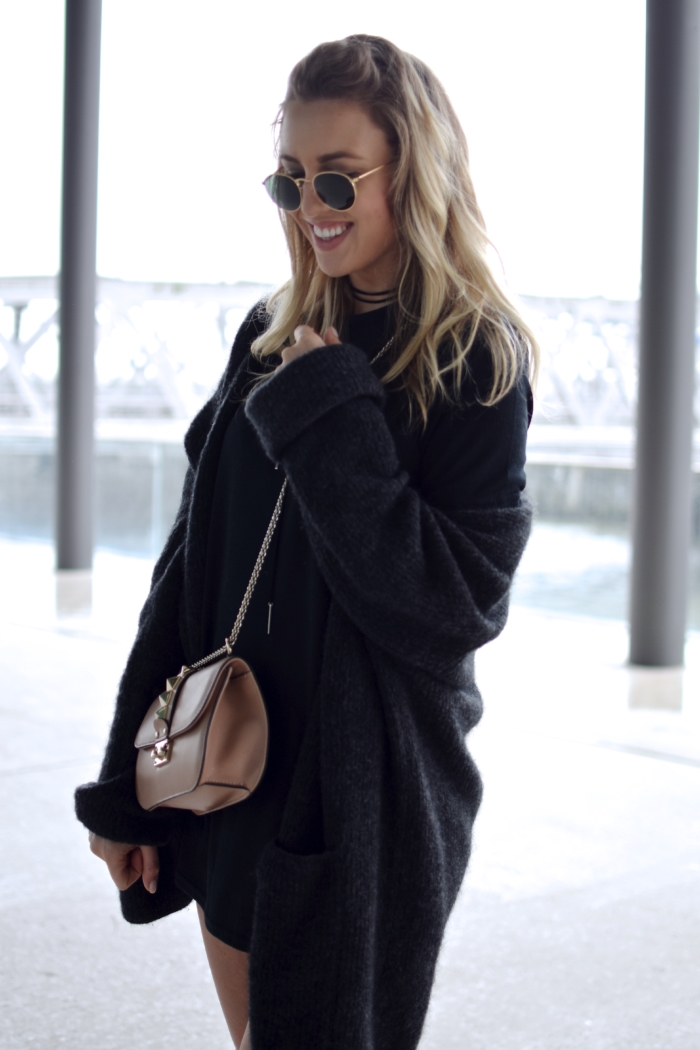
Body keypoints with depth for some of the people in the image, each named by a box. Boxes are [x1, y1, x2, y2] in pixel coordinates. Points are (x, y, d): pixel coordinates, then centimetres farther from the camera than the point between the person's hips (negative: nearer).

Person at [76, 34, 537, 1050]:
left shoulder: (478, 363, -11)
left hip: (368, 799, -5)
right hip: (226, 771, 5)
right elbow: (191, 569, 6)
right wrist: (127, 784, 7)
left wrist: (329, 420, -20)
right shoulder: (274, 336, 5)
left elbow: (454, 608, -19)